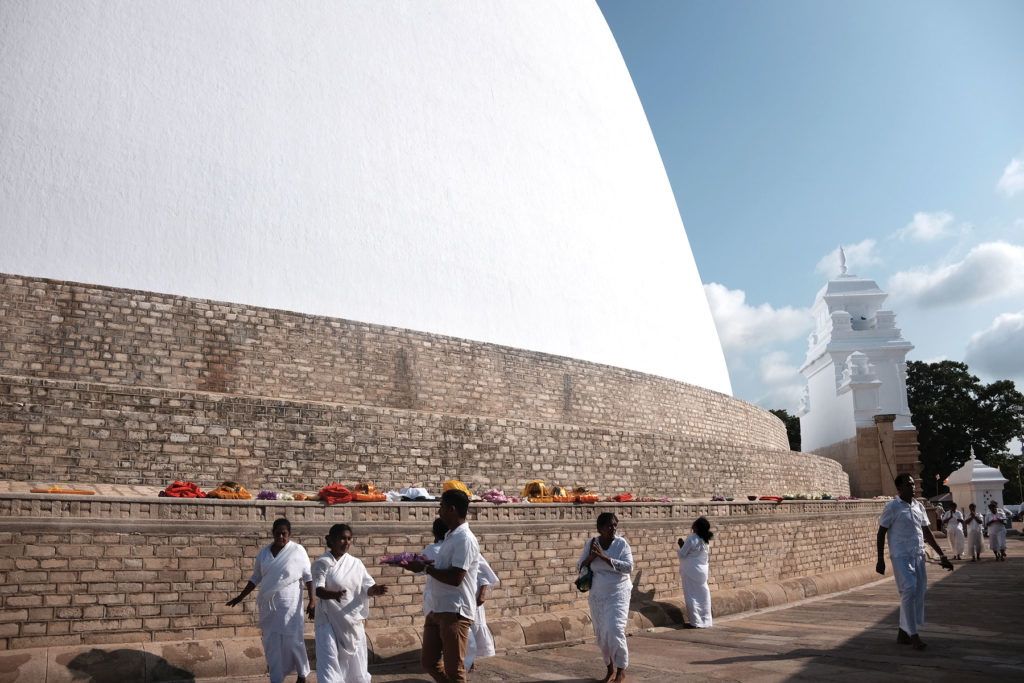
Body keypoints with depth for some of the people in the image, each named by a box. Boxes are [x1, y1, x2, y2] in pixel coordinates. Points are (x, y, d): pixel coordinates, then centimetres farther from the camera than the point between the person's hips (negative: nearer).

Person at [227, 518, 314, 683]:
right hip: (268, 604, 4)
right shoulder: (264, 552, 6)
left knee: (293, 641, -1)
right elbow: (256, 578, 16)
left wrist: (312, 602, -9)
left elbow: (308, 577, -5)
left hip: (289, 604, -4)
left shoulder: (298, 551, -7)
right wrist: (241, 596, 15)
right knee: (271, 643, 7)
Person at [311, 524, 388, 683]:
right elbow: (318, 589, -16)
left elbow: (367, 588, 3)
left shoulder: (355, 563, 5)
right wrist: (334, 594, -37)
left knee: (356, 663, 8)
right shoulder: (322, 563, -5)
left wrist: (375, 590, -21)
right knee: (328, 661, -10)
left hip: (352, 620, 4)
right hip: (329, 620, -4)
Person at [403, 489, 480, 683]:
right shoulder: (451, 536, 13)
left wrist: (425, 568, -14)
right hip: (437, 609, 10)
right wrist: (422, 565, 6)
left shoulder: (465, 539, -18)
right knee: (428, 661, 16)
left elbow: (455, 578, -24)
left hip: (455, 612, -10)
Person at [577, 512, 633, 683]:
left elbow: (628, 567, -20)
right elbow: (579, 567, 5)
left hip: (618, 594, -4)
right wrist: (591, 557, -15)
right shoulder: (591, 544, -1)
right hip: (597, 596, 4)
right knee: (601, 634, 10)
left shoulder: (622, 544, -9)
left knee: (614, 630, -15)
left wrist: (604, 557, -24)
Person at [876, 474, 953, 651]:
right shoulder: (892, 507, -6)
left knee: (919, 592, 6)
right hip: (900, 556, -7)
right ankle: (913, 635, -6)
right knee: (909, 591, -13)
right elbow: (881, 533, -5)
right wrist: (880, 560, -8)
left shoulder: (919, 507, 12)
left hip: (918, 556, 7)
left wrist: (941, 555, 15)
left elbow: (927, 533, 19)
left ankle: (902, 633, 16)